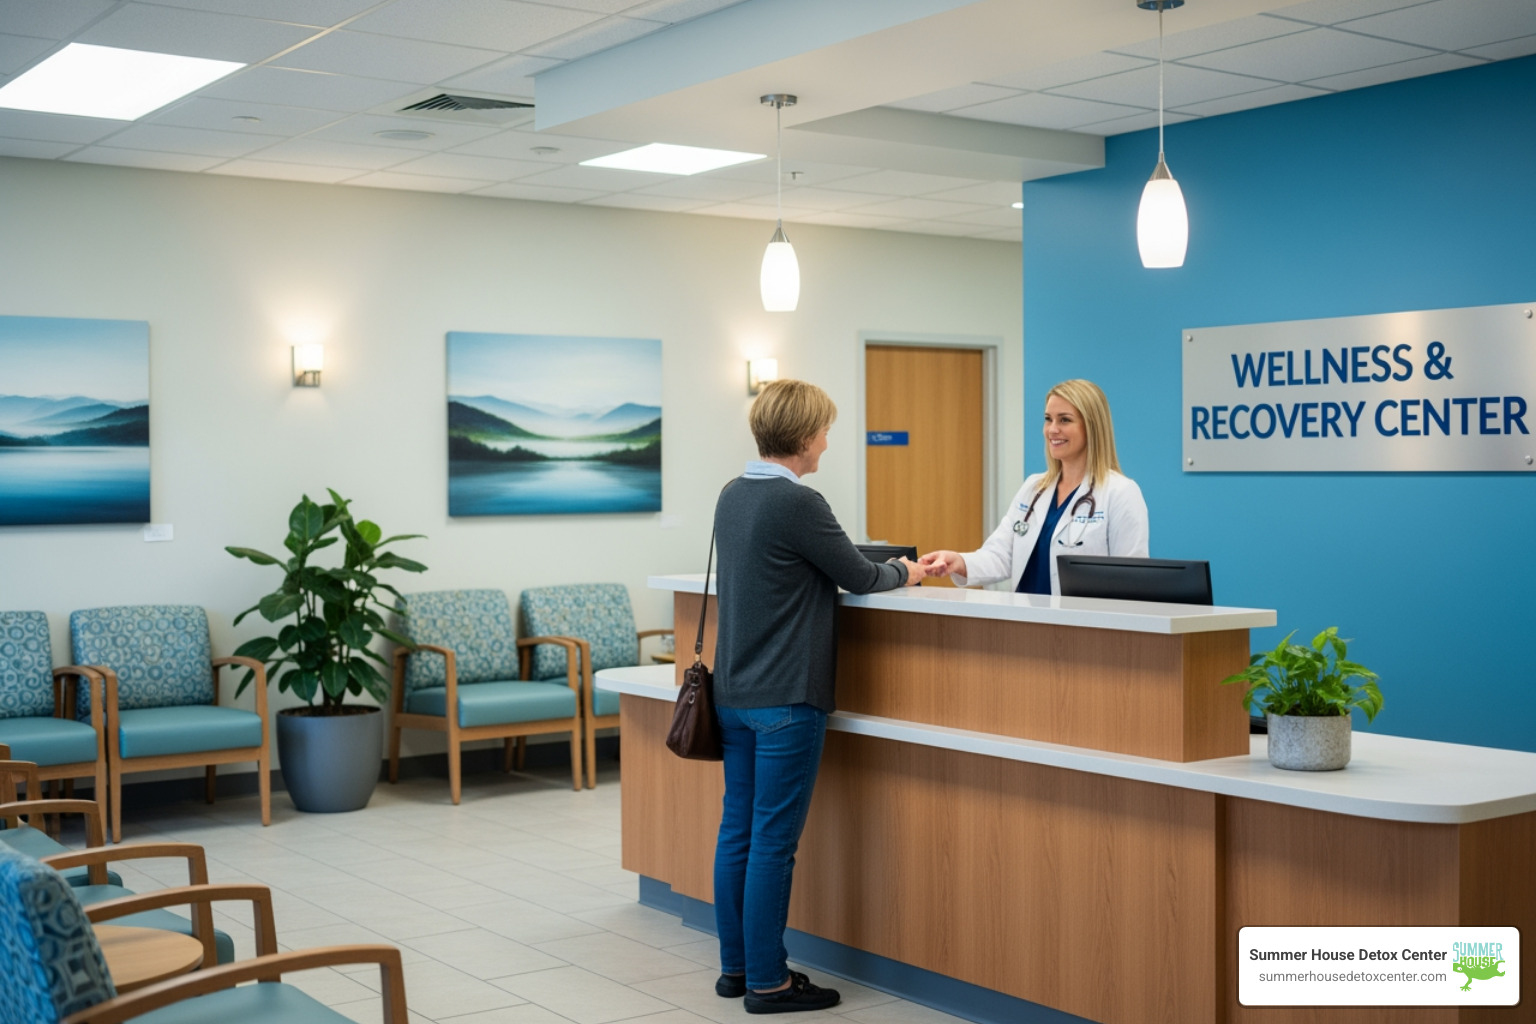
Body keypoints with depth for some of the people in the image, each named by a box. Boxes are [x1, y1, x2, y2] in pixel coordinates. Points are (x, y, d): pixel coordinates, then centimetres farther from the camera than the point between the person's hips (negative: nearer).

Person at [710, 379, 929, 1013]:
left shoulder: (732, 496, 8)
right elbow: (859, 578, -8)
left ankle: (736, 964, 22)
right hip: (786, 698, -8)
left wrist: (887, 568, 18)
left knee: (737, 830, 13)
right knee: (773, 842, -1)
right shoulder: (798, 503, -18)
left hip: (733, 692, 8)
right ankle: (767, 981, 6)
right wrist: (906, 572, 12)